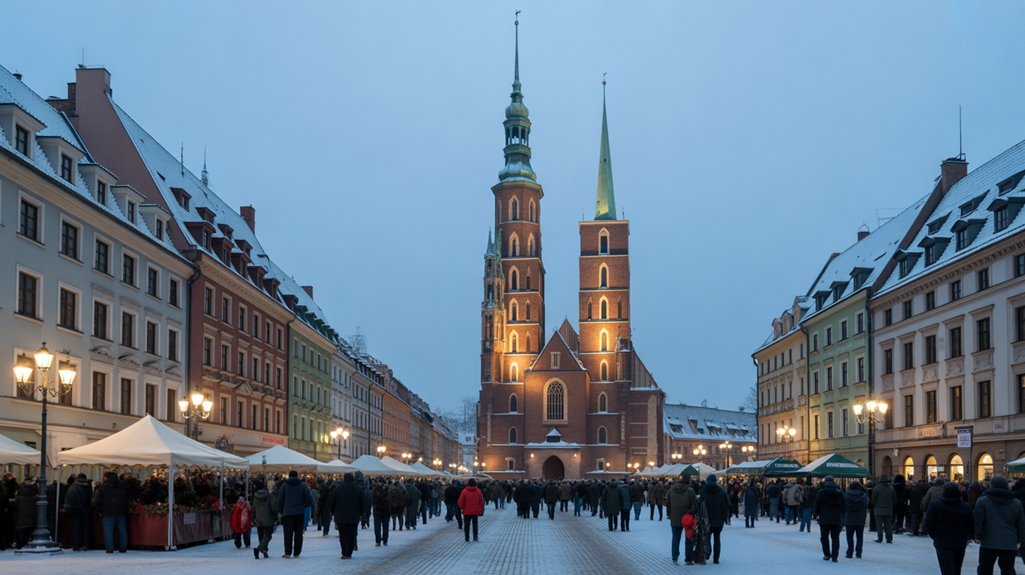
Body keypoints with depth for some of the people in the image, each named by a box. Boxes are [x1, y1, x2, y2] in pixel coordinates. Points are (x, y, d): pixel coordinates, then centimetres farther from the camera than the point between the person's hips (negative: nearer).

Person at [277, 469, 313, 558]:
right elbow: (309, 498, -2)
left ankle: (288, 553, -5)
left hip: (287, 512, -1)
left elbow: (280, 500, 2)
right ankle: (297, 553, 5)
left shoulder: (284, 485, 1)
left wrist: (281, 511, 13)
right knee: (298, 533, 7)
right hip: (300, 513, 1)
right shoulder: (303, 485, 3)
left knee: (288, 534, 2)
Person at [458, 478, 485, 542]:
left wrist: (461, 508, 10)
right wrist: (480, 510, 13)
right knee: (475, 524, 14)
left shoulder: (464, 491, -12)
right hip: (476, 511, 2)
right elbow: (481, 501, 2)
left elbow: (460, 502, -9)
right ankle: (475, 537, 12)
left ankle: (467, 538, 6)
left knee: (467, 525, 7)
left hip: (467, 511, -2)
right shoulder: (478, 491, -5)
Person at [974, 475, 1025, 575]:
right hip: (1009, 544, 2)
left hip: (988, 543, -2)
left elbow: (978, 521, -7)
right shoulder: (1016, 503, 7)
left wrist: (977, 536, 4)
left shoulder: (983, 501, -4)